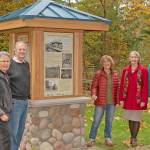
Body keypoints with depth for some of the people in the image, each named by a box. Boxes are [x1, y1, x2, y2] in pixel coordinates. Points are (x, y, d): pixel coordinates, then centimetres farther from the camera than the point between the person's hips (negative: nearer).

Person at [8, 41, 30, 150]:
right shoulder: (10, 64, -12)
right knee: (13, 131, -2)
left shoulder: (26, 64, 9)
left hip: (25, 101, 7)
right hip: (15, 102, -7)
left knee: (20, 130, 13)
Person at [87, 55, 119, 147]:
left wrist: (117, 101, 4)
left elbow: (117, 88, 7)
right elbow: (94, 86, -5)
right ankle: (92, 139, 13)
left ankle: (108, 139, 23)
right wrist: (93, 94, -24)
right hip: (100, 102, -2)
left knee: (109, 121, 10)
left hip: (111, 102, 3)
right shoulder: (98, 74, -5)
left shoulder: (115, 74, 5)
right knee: (96, 121, 2)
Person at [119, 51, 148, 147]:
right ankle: (132, 136, 22)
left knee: (136, 118, 0)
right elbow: (122, 85, 7)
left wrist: (143, 100, -12)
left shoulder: (144, 70, -4)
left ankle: (134, 138, 8)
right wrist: (121, 99, 2)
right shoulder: (125, 70, 7)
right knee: (130, 118, 10)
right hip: (128, 99, 3)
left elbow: (145, 86, -7)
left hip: (138, 99, -3)